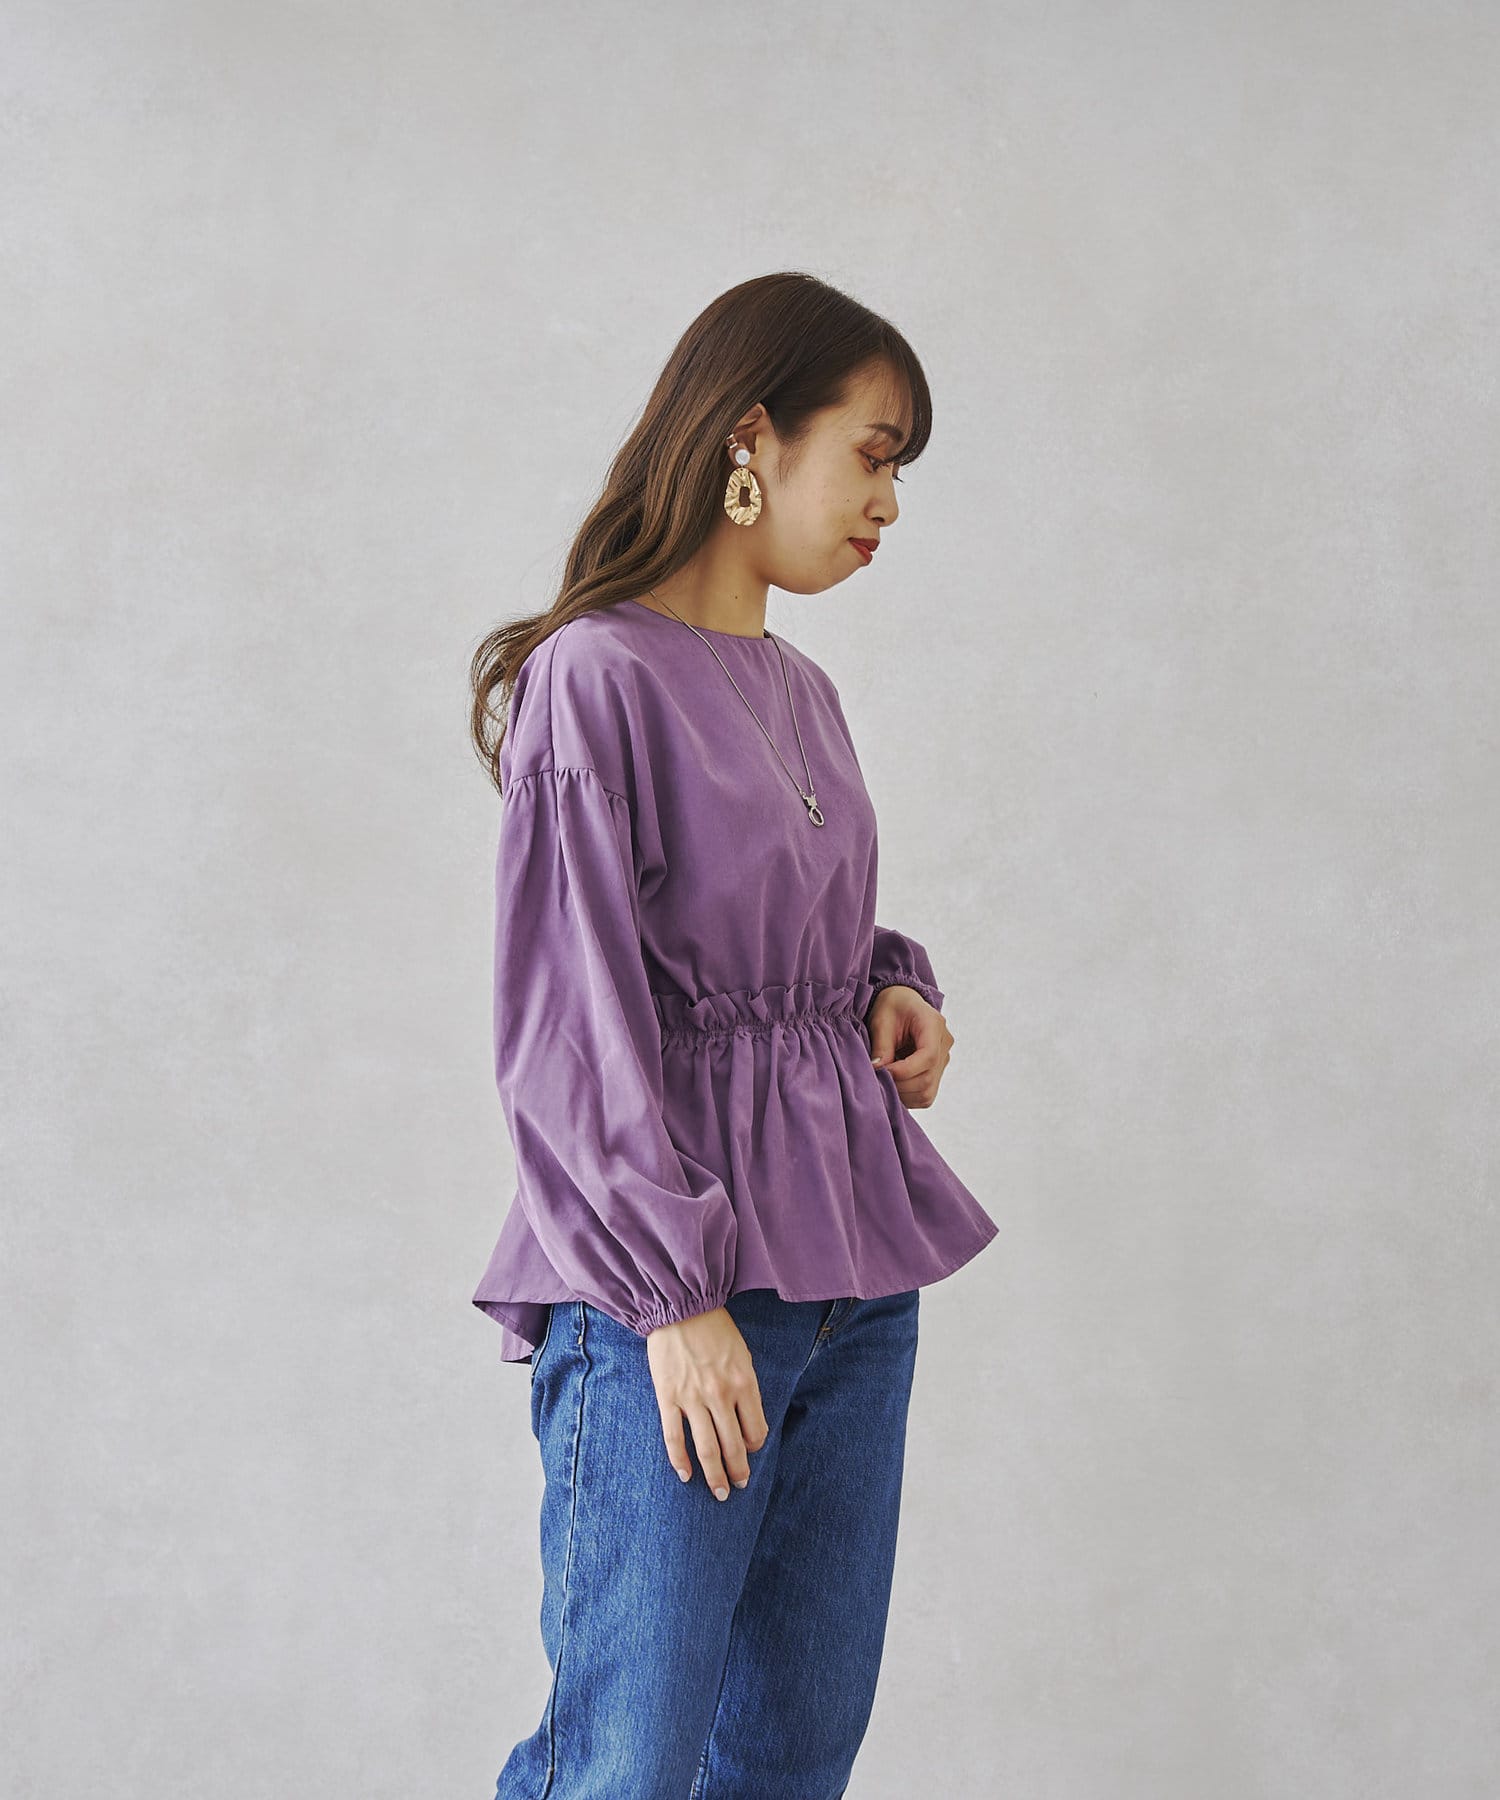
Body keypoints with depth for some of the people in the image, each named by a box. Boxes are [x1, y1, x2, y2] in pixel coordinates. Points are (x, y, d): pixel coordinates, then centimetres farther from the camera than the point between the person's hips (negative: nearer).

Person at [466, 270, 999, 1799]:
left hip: (852, 1281, 8)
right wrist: (676, 1288, -17)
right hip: (668, 1282, -8)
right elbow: (569, 1031, -14)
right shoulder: (594, 678, -11)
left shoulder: (801, 694, 13)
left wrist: (896, 993, 4)